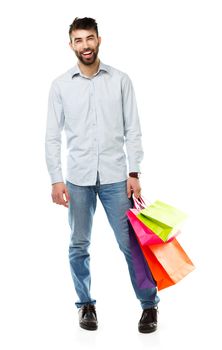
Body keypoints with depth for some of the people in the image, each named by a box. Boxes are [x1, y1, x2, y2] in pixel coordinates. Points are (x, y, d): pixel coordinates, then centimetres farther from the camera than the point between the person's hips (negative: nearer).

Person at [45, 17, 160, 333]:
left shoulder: (120, 80, 3)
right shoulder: (60, 85, 3)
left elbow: (132, 130, 3)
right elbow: (53, 136, 3)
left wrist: (134, 173, -4)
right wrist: (56, 180, -5)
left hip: (115, 176, -1)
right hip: (78, 178, 1)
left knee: (131, 243, 1)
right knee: (79, 246, 8)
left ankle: (150, 305, 13)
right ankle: (86, 304, 23)